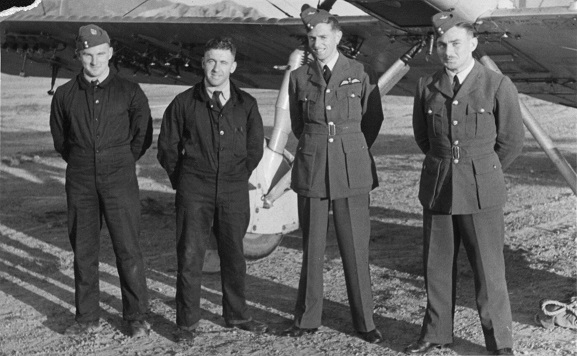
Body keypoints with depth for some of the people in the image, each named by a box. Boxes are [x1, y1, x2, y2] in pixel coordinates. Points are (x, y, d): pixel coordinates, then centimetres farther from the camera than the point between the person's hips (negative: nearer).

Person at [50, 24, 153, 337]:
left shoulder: (129, 92, 0)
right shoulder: (65, 95, 5)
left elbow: (142, 136, 7)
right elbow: (59, 139, 16)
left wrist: (120, 163, 9)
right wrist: (82, 163, 12)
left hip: (120, 179, -2)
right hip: (80, 182, 2)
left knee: (128, 249, -3)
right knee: (83, 250, 7)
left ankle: (137, 317, 9)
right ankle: (87, 317, 18)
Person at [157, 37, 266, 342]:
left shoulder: (246, 104, 4)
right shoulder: (184, 103, 0)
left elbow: (255, 149, 14)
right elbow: (167, 148, 7)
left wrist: (236, 178, 12)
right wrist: (182, 182, 9)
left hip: (234, 193, 2)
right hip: (193, 192, -1)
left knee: (233, 255, 10)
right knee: (189, 256, 0)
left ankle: (236, 314, 25)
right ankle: (187, 322, 10)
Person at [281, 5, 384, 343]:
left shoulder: (361, 74, 0)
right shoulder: (299, 77, 4)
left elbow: (374, 119, 12)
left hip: (352, 172, -1)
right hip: (312, 172, 1)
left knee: (356, 248, 1)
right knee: (312, 248, 6)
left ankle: (365, 321, 13)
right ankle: (308, 318, 18)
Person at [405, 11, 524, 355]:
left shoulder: (499, 86, -8)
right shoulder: (427, 86, 2)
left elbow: (511, 142, 1)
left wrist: (480, 174, 10)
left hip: (481, 193, -3)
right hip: (437, 190, 3)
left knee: (489, 270, 2)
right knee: (438, 266, 11)